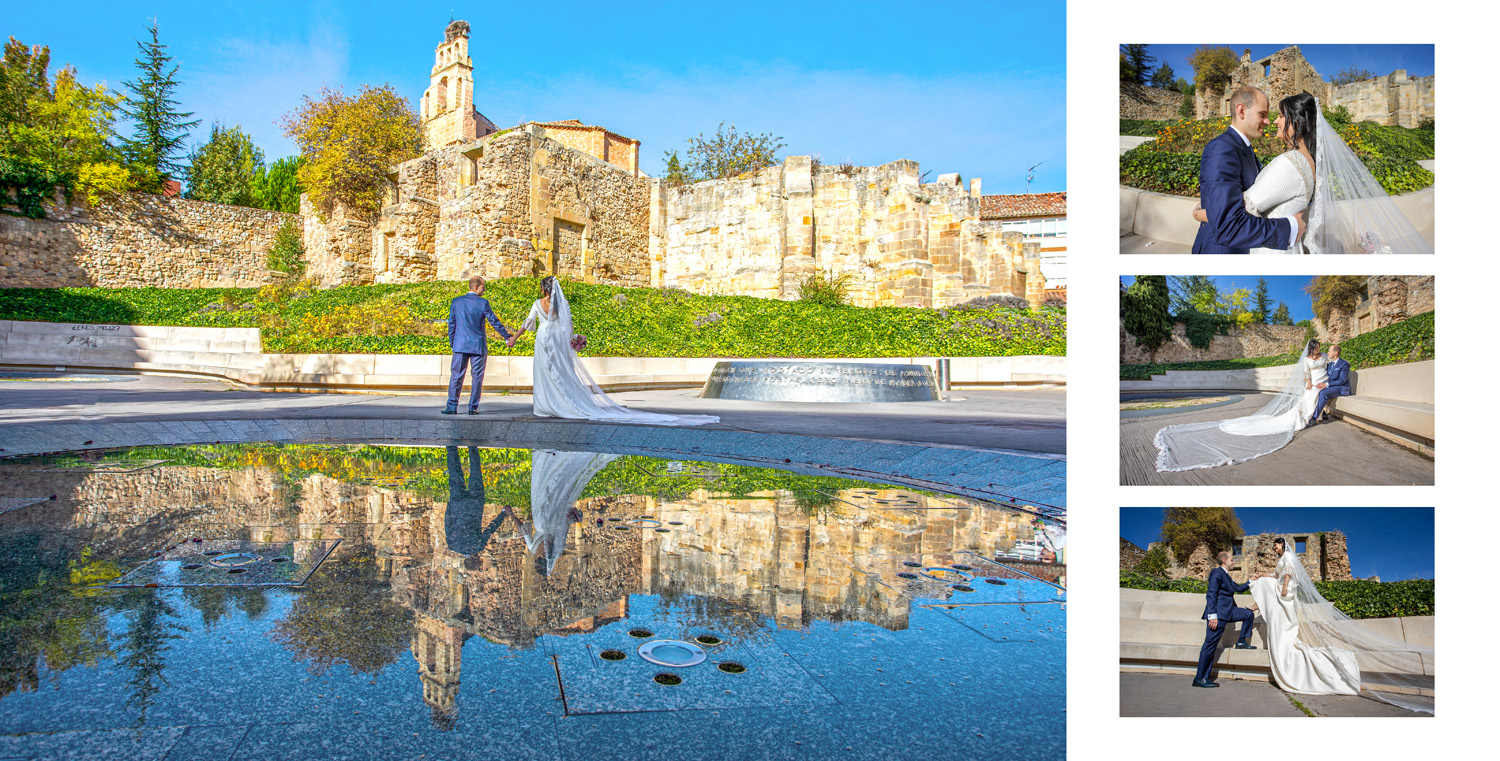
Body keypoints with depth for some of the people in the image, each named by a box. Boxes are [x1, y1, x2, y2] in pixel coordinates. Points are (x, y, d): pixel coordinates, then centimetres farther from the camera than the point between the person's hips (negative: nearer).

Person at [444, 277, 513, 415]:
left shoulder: (456, 302, 4)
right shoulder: (483, 303, -6)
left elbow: (451, 324, 8)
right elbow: (494, 322, -3)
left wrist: (452, 343, 16)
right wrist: (507, 337, 6)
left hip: (460, 345, 2)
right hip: (478, 345, -2)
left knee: (456, 375, 5)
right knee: (477, 377, 6)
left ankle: (452, 407, 1)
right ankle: (473, 408, 6)